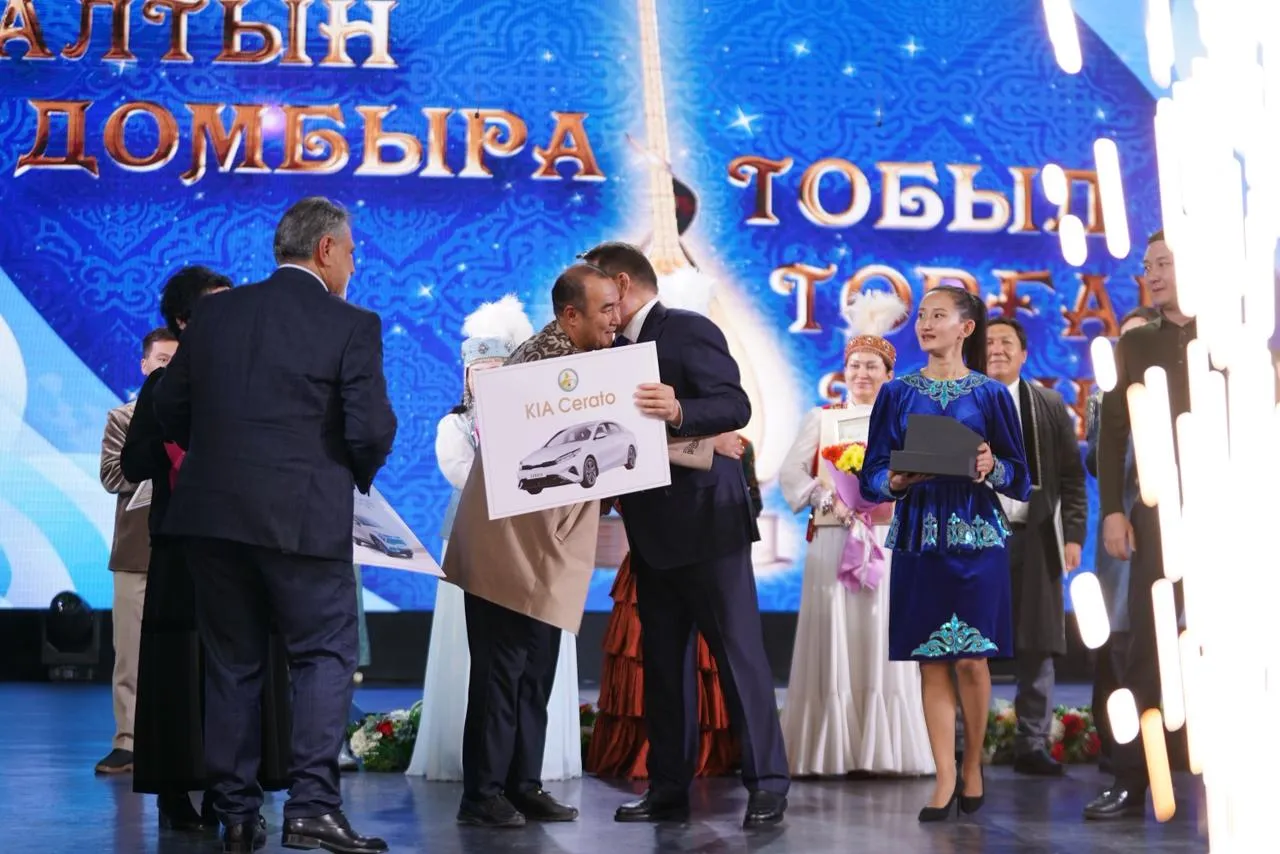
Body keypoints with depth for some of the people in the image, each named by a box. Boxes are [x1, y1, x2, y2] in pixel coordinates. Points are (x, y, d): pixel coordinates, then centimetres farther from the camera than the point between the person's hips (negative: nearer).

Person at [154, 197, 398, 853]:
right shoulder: (351, 326, -6)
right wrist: (359, 474, 9)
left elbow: (170, 407, 10)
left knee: (231, 665, 12)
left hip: (211, 512, 5)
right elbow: (371, 430, -11)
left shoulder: (214, 313, 8)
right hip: (303, 516, -4)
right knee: (325, 656, 6)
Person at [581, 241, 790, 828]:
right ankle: (669, 788, 15)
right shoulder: (617, 348, 14)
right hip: (652, 529, 8)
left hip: (705, 519, -8)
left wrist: (679, 412, -37)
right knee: (662, 659, 9)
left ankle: (767, 783, 1)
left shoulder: (689, 330, -10)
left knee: (738, 651, -4)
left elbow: (735, 406, -20)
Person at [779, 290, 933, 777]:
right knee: (832, 642, -3)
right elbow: (791, 472, 0)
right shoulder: (822, 418, 11)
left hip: (888, 544, 0)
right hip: (832, 542, 0)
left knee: (884, 644, -2)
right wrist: (829, 500, -13)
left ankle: (885, 752, 1)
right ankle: (830, 752, 1)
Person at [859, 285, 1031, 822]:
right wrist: (894, 482, -15)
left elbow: (1017, 474, 4)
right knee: (931, 661, 0)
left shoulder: (989, 394, 4)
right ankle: (945, 778, 5)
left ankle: (973, 767, 17)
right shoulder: (898, 393, 8)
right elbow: (873, 472, 7)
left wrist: (991, 467, -16)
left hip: (975, 536, -1)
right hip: (918, 536, 2)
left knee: (971, 659, -2)